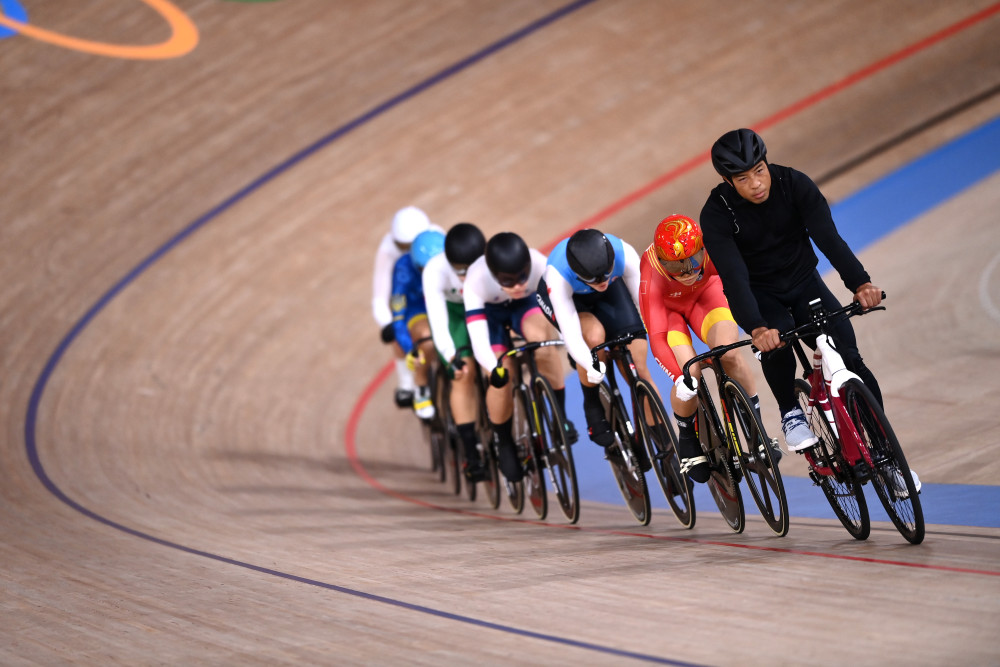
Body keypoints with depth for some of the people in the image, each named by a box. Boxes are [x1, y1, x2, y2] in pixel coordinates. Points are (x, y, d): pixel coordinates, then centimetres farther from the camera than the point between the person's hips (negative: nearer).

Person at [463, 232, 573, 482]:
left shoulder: (540, 265, -35)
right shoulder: (476, 281, -39)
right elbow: (478, 341, -45)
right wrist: (495, 369, -63)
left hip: (525, 305, 1)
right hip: (489, 311, -1)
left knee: (541, 339, -32)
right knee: (502, 378, -20)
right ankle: (503, 444, 6)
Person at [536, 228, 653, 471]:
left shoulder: (625, 254, -36)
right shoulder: (558, 274, -41)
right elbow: (571, 335, -44)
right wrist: (590, 366, -58)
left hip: (612, 293, 2)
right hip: (566, 296, -2)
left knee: (639, 370, -11)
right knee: (594, 335, -35)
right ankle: (593, 409, -9)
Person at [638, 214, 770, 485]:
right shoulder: (652, 278, -38)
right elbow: (657, 340, -40)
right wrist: (681, 378, -54)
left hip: (705, 292, 1)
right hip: (666, 307, -1)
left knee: (729, 353, -26)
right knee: (690, 372, -23)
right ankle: (688, 443, 4)